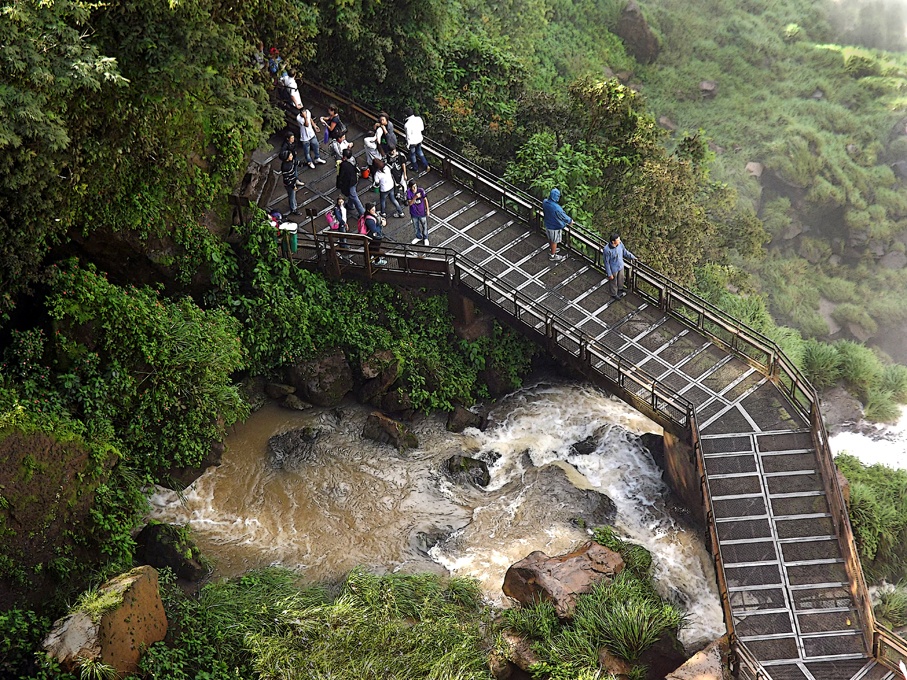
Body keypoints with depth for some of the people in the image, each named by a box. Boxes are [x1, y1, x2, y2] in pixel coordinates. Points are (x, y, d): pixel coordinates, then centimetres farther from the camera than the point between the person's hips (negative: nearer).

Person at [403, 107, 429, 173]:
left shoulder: (407, 124, -32)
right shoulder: (418, 118, -15)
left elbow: (408, 135, -23)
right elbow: (422, 128, 0)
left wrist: (408, 144, -9)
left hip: (412, 141, -5)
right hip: (419, 139, 5)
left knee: (412, 154, 20)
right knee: (419, 151, 30)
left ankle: (415, 168, 39)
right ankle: (426, 165, 31)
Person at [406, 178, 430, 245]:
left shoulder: (421, 190, -24)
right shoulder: (408, 192, -21)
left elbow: (425, 200, -9)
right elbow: (409, 203, -24)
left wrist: (428, 210, -4)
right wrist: (415, 197, -41)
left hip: (422, 212, -1)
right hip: (414, 213, 1)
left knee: (424, 225, 18)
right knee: (416, 226, 23)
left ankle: (425, 238, 42)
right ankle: (419, 237, 49)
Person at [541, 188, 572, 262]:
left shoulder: (545, 202, -18)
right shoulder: (557, 208, -39)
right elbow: (563, 216, -22)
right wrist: (570, 221, -3)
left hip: (547, 224, 6)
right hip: (555, 227, -6)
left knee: (550, 239, 30)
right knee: (554, 241, 17)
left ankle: (553, 250, 54)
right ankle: (553, 256, 36)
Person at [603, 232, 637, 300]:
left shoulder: (620, 244, -20)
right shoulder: (606, 250, -37)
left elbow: (625, 252, 1)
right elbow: (606, 262, -24)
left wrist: (632, 257, -7)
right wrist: (609, 274, -17)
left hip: (621, 266, 6)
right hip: (613, 269, -6)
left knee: (621, 278, 31)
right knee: (613, 282, 21)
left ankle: (620, 288, 62)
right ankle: (614, 294, 49)